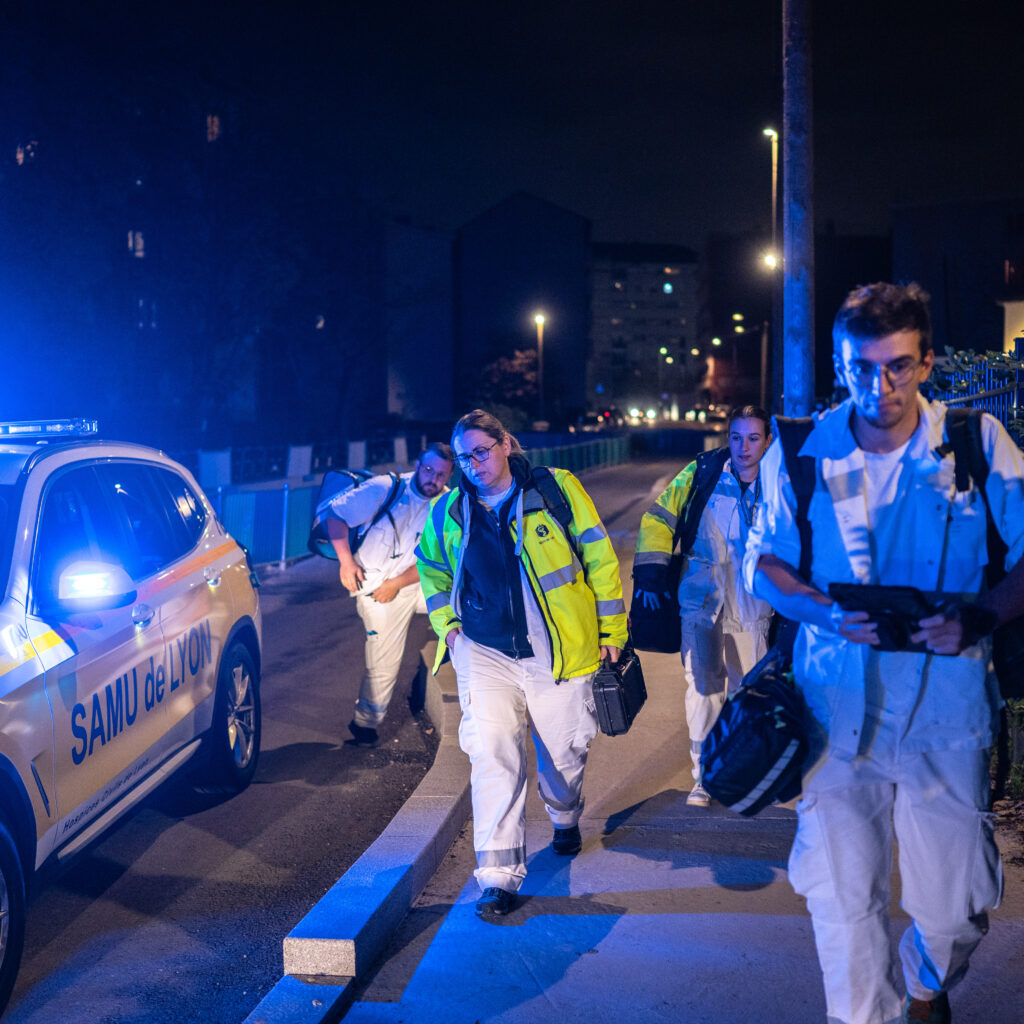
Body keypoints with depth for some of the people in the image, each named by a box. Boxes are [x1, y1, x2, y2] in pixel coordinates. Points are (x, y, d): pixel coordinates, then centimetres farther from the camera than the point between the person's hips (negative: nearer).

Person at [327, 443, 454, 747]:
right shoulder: (384, 489, -11)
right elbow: (336, 515, -11)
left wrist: (396, 583, -17)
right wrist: (346, 561, -18)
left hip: (420, 583, 3)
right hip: (377, 587, -3)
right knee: (383, 664, -2)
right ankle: (363, 724, 17)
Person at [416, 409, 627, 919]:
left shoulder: (556, 489, -5)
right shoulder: (448, 512, 5)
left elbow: (599, 558, 1)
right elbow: (431, 566, 23)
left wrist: (611, 627, 2)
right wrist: (446, 623, 11)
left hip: (558, 650, -1)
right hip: (485, 651, 1)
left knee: (564, 748, 11)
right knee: (491, 750, -13)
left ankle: (565, 817, 46)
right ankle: (498, 876, -10)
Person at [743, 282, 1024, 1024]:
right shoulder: (802, 452, -2)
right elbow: (763, 560, 6)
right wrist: (828, 613, -13)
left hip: (947, 708, 0)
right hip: (838, 705, 1)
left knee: (956, 905, 8)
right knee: (840, 892, 2)